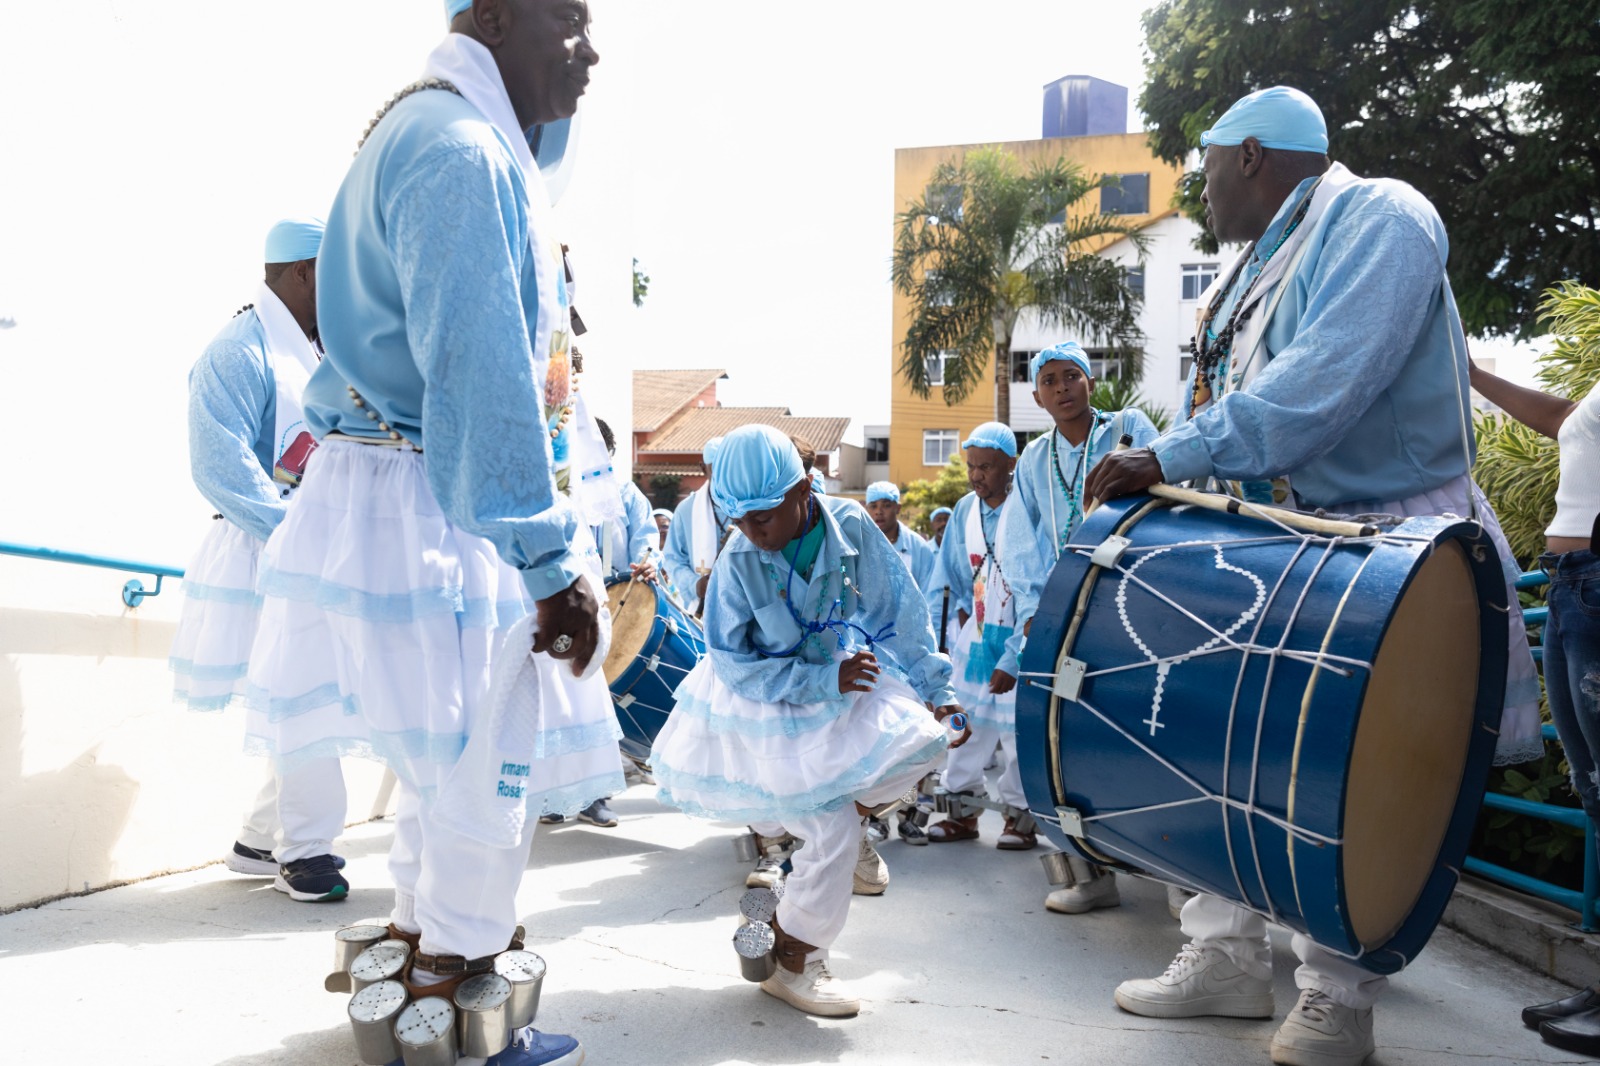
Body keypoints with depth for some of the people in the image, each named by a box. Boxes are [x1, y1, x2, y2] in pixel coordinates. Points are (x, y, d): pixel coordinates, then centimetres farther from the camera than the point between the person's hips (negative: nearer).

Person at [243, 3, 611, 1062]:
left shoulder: (432, 134, 18)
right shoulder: (462, 151, -17)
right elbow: (482, 377, -25)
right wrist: (553, 560, -23)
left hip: (429, 501, 11)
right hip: (437, 510, -11)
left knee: (451, 755, 22)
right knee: (483, 766, 1)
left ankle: (423, 945, 38)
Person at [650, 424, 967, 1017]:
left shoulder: (850, 527, -16)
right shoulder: (738, 562, -21)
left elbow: (895, 615, -6)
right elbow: (733, 662, -18)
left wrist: (932, 691, -2)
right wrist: (824, 682, -25)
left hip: (845, 683, 4)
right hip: (772, 708, -4)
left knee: (922, 739, -15)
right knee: (832, 829, -11)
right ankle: (792, 963, 10)